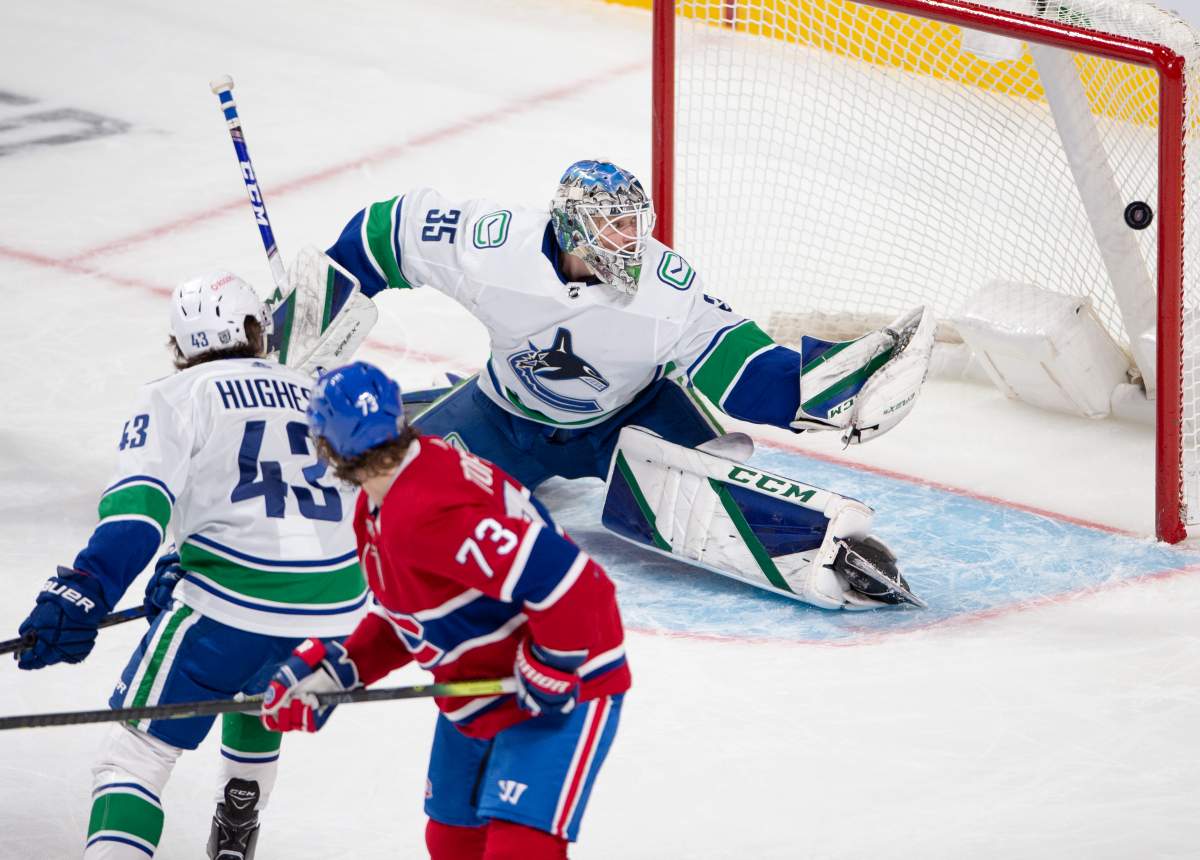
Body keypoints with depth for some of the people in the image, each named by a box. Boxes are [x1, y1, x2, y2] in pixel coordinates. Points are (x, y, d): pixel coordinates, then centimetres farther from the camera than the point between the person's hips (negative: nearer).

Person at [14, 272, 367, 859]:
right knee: (257, 703, 36)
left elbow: (138, 507, -14)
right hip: (337, 606, 6)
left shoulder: (178, 396, 3)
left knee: (138, 749, 0)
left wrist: (84, 591, -22)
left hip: (233, 604, -6)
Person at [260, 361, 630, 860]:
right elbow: (402, 620, 15)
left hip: (563, 692, -11)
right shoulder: (377, 510, 2)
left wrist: (551, 673, -26)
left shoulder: (423, 516, -32)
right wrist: (333, 671, 4)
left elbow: (561, 578, -37)